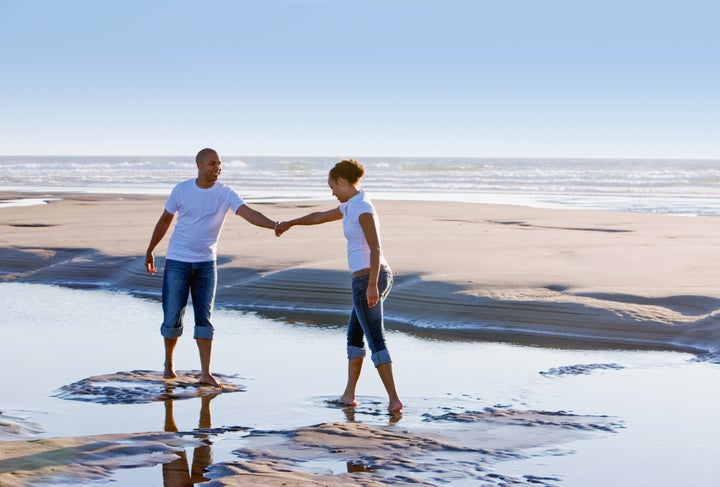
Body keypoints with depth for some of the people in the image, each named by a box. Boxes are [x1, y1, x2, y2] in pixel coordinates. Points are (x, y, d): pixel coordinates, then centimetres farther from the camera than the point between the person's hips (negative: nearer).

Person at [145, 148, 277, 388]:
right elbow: (165, 220, 9)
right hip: (177, 261, -1)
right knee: (172, 318, 1)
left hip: (206, 263, 1)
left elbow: (249, 213, -21)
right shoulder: (181, 189, -4)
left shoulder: (226, 194, -6)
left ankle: (206, 373, 1)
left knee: (204, 319, -1)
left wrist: (274, 225, -39)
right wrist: (150, 251, 15)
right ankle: (168, 364, 23)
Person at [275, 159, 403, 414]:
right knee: (354, 334, 19)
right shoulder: (352, 205, 16)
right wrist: (290, 223, 43)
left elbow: (375, 248, -24)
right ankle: (349, 395, 24)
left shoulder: (362, 208, -16)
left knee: (376, 340, -5)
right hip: (379, 277, 10)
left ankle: (394, 399, -6)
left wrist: (371, 285, -31)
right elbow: (320, 217, 32)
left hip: (367, 279, -10)